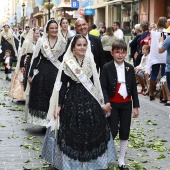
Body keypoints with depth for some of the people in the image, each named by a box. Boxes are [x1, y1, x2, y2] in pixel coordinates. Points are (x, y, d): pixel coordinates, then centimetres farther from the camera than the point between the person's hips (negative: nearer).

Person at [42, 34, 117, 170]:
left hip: (89, 101, 3)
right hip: (72, 100, -3)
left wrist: (99, 102, 10)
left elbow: (95, 84, 9)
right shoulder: (67, 64, -5)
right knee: (72, 133, 4)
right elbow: (63, 86, -4)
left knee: (91, 132, 9)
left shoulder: (90, 62, 3)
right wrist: (59, 105, -7)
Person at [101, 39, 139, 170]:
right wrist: (106, 102, -23)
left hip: (126, 104, 3)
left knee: (125, 133, 6)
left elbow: (134, 88, 5)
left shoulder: (130, 68, 3)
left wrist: (136, 106, 3)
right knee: (112, 132, -5)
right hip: (113, 104, -3)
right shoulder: (107, 68, -6)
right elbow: (103, 87, -9)